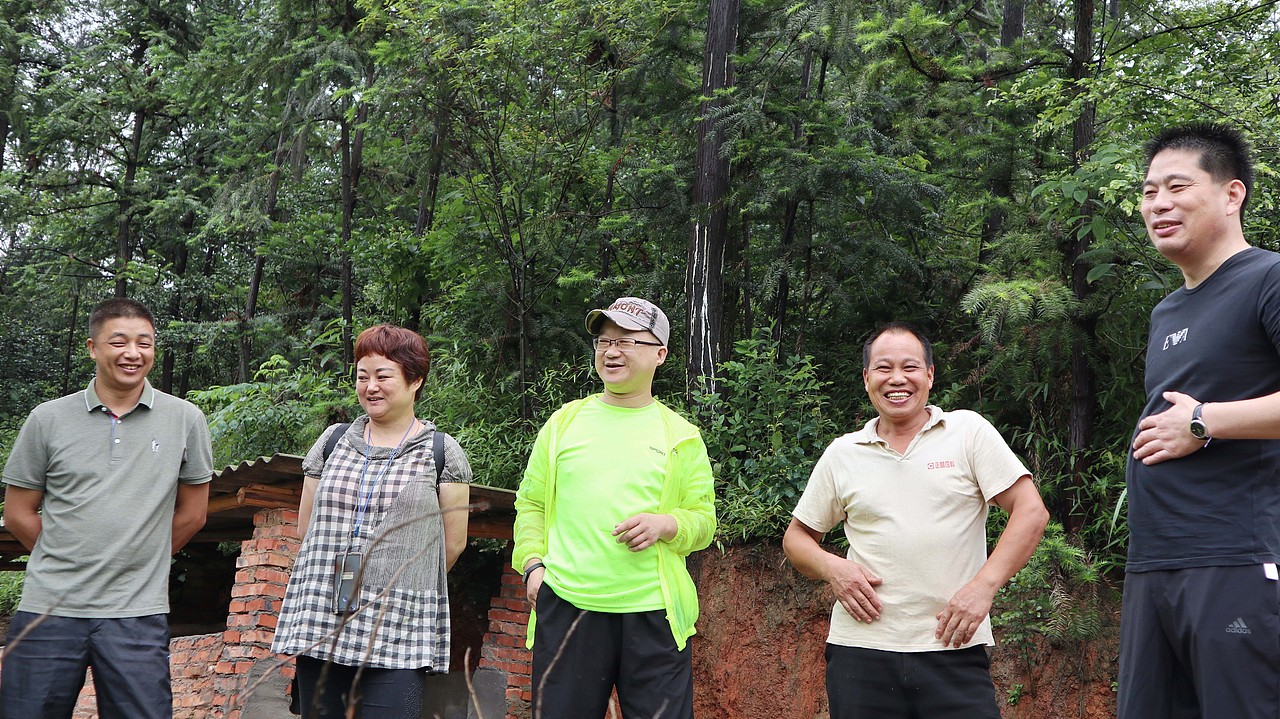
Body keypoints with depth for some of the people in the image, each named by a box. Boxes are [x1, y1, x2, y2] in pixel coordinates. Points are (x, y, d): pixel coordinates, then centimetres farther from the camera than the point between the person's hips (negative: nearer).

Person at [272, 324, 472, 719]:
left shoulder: (441, 453, 3)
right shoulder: (333, 441, 13)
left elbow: (452, 544, 5)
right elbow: (306, 527, 18)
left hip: (399, 631, -3)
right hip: (320, 623, 3)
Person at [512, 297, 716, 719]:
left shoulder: (680, 436, 7)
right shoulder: (564, 422, 11)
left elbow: (704, 520, 7)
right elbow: (531, 502, 14)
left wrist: (665, 525, -13)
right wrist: (532, 563, 0)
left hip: (652, 612, -1)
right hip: (566, 605, 1)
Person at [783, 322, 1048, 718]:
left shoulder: (969, 430, 3)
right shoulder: (842, 454, 10)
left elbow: (1031, 512, -1)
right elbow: (797, 537, 17)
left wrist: (983, 586, -12)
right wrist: (831, 568, -4)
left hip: (954, 647, -2)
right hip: (861, 649, 2)